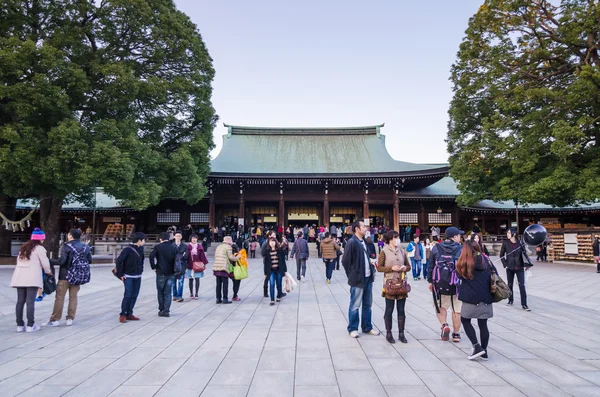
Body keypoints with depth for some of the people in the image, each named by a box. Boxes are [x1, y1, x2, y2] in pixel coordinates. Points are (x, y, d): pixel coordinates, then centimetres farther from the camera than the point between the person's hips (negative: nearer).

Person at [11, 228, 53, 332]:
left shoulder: (24, 247, 20)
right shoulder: (39, 248, -2)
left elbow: (19, 261, 18)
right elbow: (45, 263, -4)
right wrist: (49, 272, 14)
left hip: (19, 277, 7)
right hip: (32, 278, -6)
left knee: (20, 301, 7)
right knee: (30, 302, -5)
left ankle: (20, 325, 11)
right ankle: (30, 325, -2)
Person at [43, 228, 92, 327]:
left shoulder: (66, 246, -12)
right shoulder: (86, 247, 4)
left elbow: (62, 261, -19)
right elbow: (89, 261, 7)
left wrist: (50, 262, -7)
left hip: (65, 276, -5)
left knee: (59, 297, 4)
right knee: (73, 297, 11)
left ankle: (54, 320, 9)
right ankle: (70, 318, 13)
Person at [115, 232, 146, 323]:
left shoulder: (141, 249, 5)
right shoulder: (128, 250, -15)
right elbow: (118, 261, -15)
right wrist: (121, 274, -12)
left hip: (138, 277, 6)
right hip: (128, 277, -6)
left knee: (134, 296, 8)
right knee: (128, 296, -7)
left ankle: (129, 314, 17)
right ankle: (122, 315, 5)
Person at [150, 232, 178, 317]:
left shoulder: (158, 247, -4)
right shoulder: (174, 247, 4)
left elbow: (151, 256, -17)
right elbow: (177, 258, -1)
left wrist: (154, 267, -6)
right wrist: (174, 269, 7)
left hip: (161, 273, -2)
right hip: (171, 273, 2)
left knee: (160, 292, 12)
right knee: (168, 293, 7)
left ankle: (161, 310, 15)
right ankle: (166, 311, 5)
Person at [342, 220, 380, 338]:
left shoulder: (365, 242, 10)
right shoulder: (351, 242, -14)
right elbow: (345, 261, -13)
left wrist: (372, 270, 9)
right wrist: (352, 275, -7)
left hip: (368, 278, 8)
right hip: (357, 279, -8)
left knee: (367, 305, 16)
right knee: (355, 305, 4)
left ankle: (367, 327, 28)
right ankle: (352, 328, 16)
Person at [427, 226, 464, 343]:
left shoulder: (436, 248, 2)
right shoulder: (461, 249, -2)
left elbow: (430, 266, 4)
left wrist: (430, 281, 12)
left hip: (439, 284, 1)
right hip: (456, 284, -1)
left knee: (440, 306, 18)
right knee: (457, 309, 11)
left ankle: (444, 325, -4)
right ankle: (456, 334, 18)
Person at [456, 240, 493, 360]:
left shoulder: (465, 263, -7)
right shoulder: (486, 260, 4)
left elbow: (460, 276, 0)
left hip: (471, 298, -4)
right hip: (485, 298, 4)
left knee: (465, 320, 13)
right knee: (483, 324, 10)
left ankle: (477, 346, 1)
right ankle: (484, 351, 16)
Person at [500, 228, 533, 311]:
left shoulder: (520, 243, -5)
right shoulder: (505, 243, -4)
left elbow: (524, 254, 0)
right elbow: (501, 255, 4)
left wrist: (527, 264, -10)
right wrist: (505, 264, -3)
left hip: (519, 268, -1)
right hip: (509, 268, 1)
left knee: (522, 285, -5)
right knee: (510, 284, 11)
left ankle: (524, 305, -2)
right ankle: (510, 300, 29)